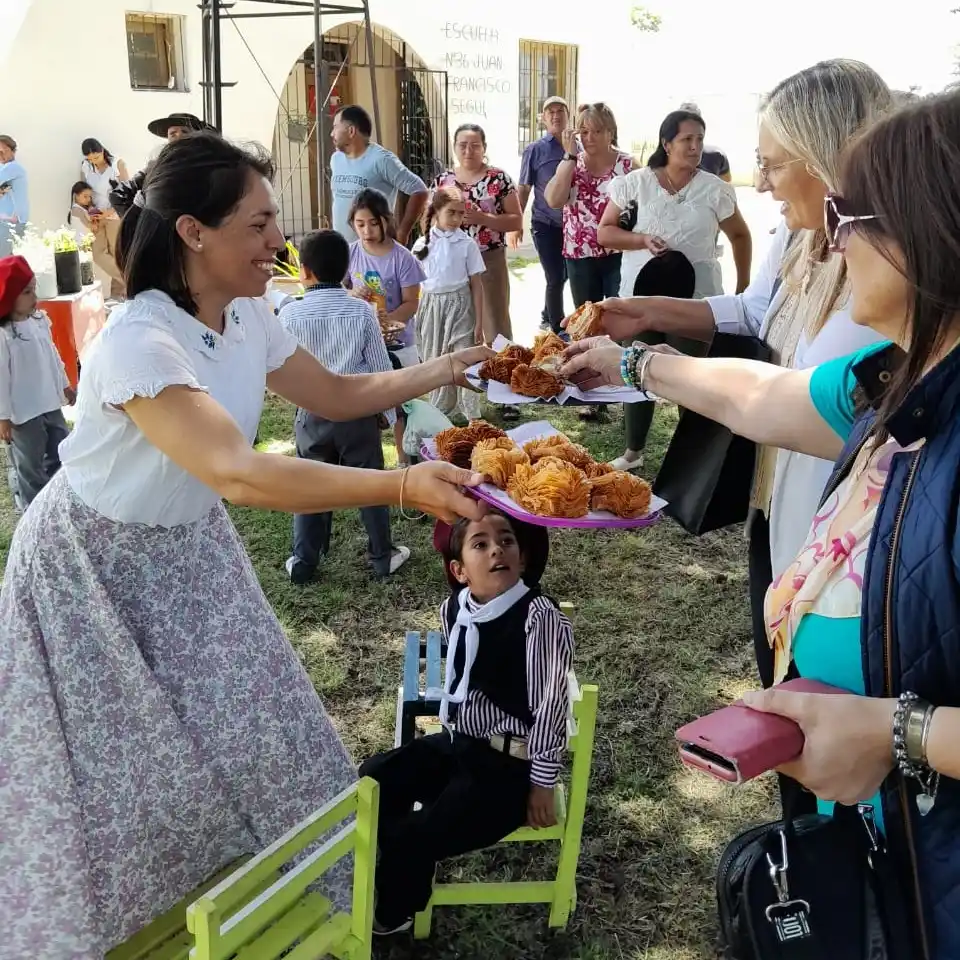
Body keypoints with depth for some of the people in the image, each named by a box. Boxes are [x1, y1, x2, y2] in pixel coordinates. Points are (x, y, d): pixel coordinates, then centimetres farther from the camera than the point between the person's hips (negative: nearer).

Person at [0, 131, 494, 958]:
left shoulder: (247, 317, -8)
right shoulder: (139, 343, -35)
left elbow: (336, 396, 5)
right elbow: (238, 474, -46)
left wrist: (446, 369, -5)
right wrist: (402, 486, -54)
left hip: (189, 551, 7)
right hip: (96, 570, -7)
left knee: (253, 737, 10)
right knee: (118, 776, 5)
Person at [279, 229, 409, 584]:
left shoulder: (290, 314, -10)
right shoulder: (361, 310, -9)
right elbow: (380, 366, -4)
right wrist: (388, 410, 8)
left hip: (312, 413, 1)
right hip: (358, 412, 0)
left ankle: (303, 562, 21)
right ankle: (382, 557, 23)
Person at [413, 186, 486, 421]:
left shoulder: (466, 243, -5)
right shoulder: (423, 244, 1)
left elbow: (476, 284, -3)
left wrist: (479, 321, -5)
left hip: (460, 306, -2)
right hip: (432, 306, 3)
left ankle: (473, 415, 8)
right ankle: (440, 411, 26)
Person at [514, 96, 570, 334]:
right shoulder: (535, 150, -3)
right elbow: (523, 189, -3)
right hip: (546, 225, -3)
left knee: (564, 276, 15)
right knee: (555, 279, -2)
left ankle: (548, 318, 38)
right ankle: (558, 333, 8)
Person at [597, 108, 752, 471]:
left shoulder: (715, 189, -3)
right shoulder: (636, 182, -3)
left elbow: (741, 236, 9)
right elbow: (604, 233, 0)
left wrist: (744, 288, 7)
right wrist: (643, 240, -17)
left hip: (696, 299, -1)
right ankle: (633, 451, 29)